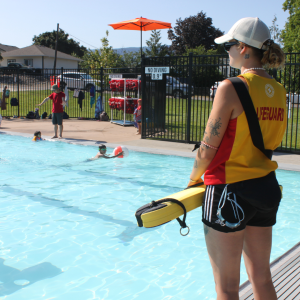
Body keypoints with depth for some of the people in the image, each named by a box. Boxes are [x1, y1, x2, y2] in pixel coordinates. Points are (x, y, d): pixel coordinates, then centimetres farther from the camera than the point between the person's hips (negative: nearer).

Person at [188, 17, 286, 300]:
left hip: (230, 191, -7)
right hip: (266, 188, 8)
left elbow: (208, 147, -13)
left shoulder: (231, 87, -16)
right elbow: (269, 142, 13)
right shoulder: (279, 91, 6)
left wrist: (194, 178, 4)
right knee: (261, 276, 19)